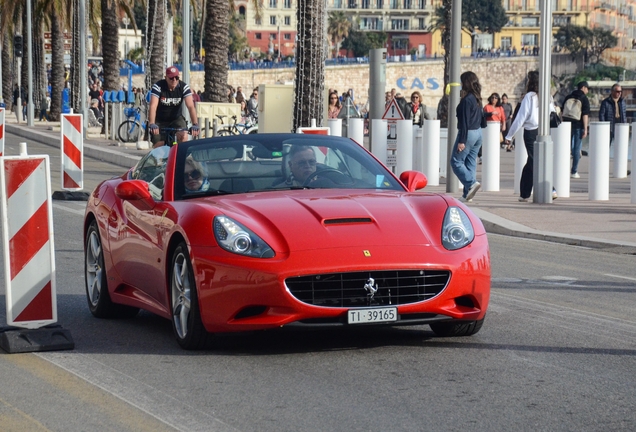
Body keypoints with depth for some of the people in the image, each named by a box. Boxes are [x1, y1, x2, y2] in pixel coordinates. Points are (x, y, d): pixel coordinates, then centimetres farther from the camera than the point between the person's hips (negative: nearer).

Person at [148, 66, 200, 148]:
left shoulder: (184, 87, -16)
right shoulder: (158, 86, -21)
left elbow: (191, 106, -25)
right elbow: (153, 106, -32)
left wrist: (195, 124, -39)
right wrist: (152, 124, -47)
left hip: (176, 119, 1)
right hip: (160, 120, -1)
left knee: (183, 136, -27)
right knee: (158, 145, -13)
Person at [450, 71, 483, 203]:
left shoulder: (466, 100, -17)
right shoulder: (477, 99, 9)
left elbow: (464, 121, -20)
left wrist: (462, 141, -19)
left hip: (468, 133, -9)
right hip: (478, 132, 9)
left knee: (456, 161, 0)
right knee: (470, 163, 10)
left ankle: (471, 183, -14)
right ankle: (467, 194, 11)